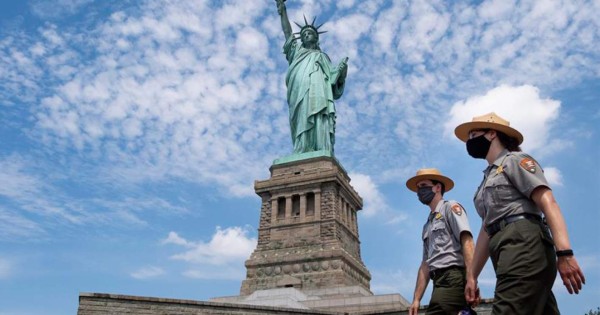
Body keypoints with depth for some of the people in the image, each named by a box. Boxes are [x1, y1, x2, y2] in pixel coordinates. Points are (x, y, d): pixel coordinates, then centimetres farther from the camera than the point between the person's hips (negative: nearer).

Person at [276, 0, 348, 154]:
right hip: (300, 93, 0)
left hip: (318, 91, 0)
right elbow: (287, 31, 26)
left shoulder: (323, 56, 33)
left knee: (319, 125, -20)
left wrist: (342, 72, 0)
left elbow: (333, 77, 20)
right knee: (303, 123, -19)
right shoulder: (297, 51, 36)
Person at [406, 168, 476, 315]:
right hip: (440, 282, 8)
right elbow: (426, 264, 23)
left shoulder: (450, 207, 5)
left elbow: (466, 241, -11)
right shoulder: (427, 225, 26)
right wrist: (416, 299, 16)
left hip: (453, 278, -8)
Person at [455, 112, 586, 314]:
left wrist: (564, 252, -23)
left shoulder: (515, 160, 6)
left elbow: (548, 203, -9)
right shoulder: (488, 178, 29)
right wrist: (472, 275, 21)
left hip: (524, 243, -8)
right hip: (507, 249, 8)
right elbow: (487, 230, 26)